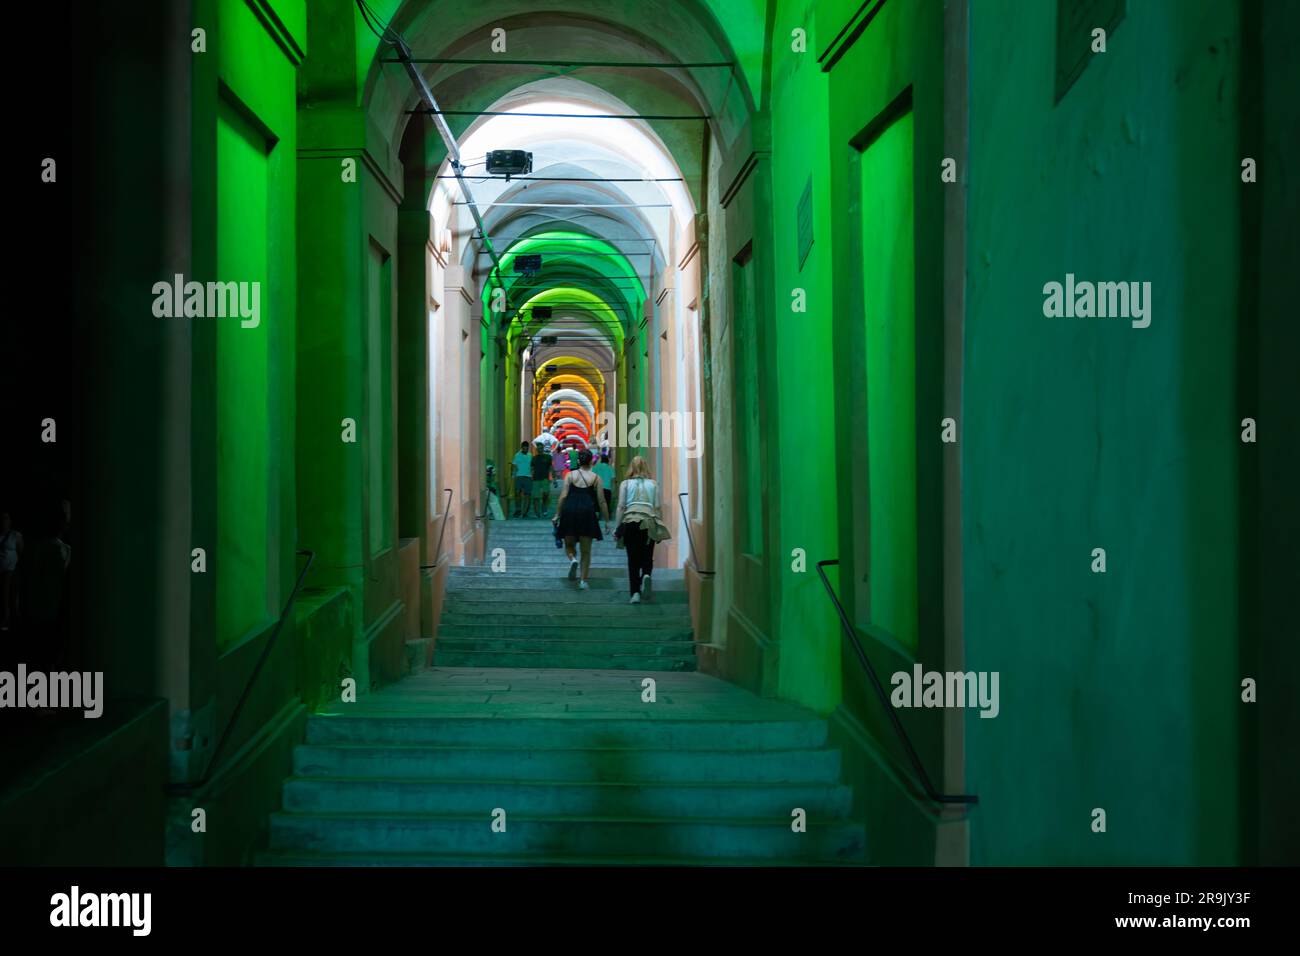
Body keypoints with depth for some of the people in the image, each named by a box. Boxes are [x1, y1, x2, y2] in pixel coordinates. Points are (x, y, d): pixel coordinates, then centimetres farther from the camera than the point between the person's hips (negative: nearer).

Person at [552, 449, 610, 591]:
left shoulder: (570, 475, 7)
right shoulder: (596, 478, 6)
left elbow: (563, 495, -1)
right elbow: (601, 501, 4)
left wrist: (557, 515, 3)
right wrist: (607, 520, 9)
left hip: (569, 511, 0)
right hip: (587, 512, 0)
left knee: (569, 544, 18)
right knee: (586, 550, 8)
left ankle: (573, 559, -14)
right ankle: (583, 581, 4)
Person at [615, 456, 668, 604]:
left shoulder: (625, 484, 6)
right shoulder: (653, 484, 8)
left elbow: (621, 507, 3)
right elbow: (657, 507, 6)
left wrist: (617, 528, 6)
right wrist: (660, 528, 12)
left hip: (630, 521, 0)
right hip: (649, 523, 0)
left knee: (633, 559, 4)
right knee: (647, 557, 10)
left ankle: (635, 593, -3)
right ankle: (646, 575, -22)